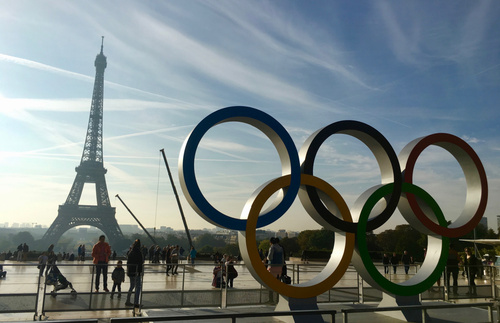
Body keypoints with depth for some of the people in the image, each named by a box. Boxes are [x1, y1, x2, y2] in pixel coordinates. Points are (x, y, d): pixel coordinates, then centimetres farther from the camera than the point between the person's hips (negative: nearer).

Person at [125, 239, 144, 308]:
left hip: (130, 272, 7)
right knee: (138, 287, 2)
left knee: (132, 286, 20)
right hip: (136, 272, -7)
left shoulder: (130, 253, 6)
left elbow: (128, 263, 12)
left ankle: (127, 301, 25)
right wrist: (141, 272, -9)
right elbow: (140, 263, -16)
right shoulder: (138, 253, -15)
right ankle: (136, 303, 2)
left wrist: (128, 272, 19)